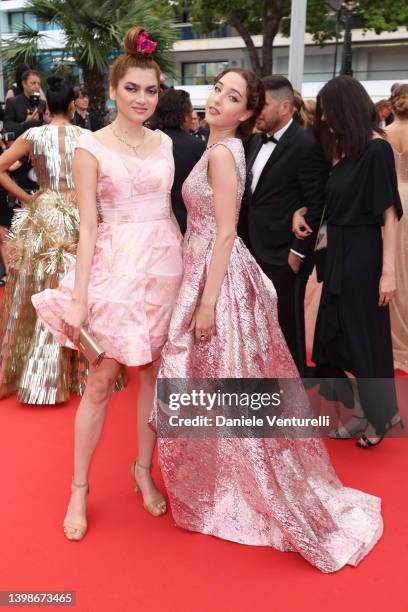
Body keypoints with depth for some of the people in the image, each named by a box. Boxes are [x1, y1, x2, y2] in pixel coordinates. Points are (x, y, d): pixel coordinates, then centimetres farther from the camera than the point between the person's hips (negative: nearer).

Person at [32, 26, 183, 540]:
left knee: (154, 373, 10)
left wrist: (188, 265, 7)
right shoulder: (91, 147, -3)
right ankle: (79, 487, 19)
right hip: (115, 267, -4)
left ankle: (144, 471, 28)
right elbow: (87, 226, -7)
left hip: (166, 266, 5)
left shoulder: (165, 143, 11)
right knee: (101, 380, 1)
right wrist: (77, 298, -11)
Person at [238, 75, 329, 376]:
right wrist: (245, 239, 10)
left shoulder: (306, 146, -15)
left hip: (284, 255, -7)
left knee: (288, 325, 7)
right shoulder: (256, 141, 9)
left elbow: (316, 204, -15)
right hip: (256, 250, 8)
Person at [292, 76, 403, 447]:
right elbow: (332, 204, 10)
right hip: (340, 253, 8)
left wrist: (388, 272, -20)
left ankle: (382, 415, 27)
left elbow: (388, 213, -17)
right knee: (340, 333, 13)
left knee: (367, 336, 5)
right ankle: (368, 410, 29)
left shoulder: (376, 149, -13)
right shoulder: (345, 149, 11)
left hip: (364, 255, -8)